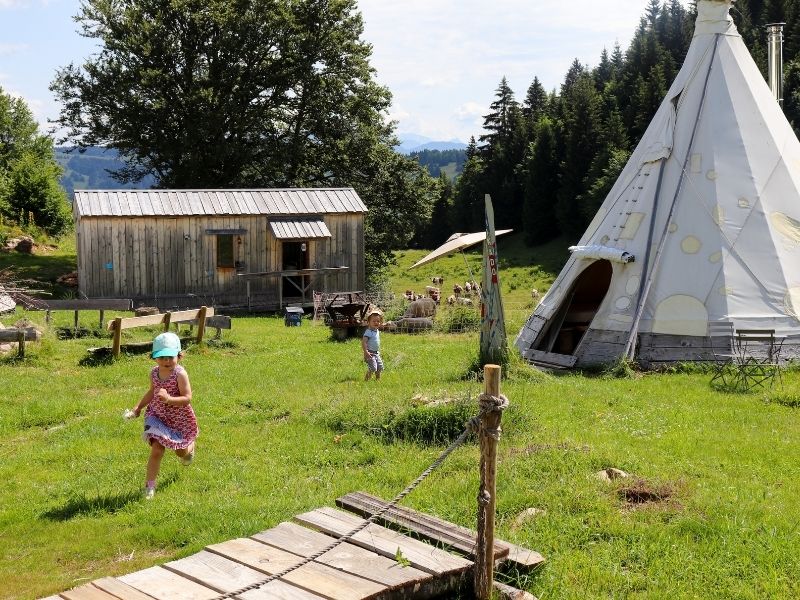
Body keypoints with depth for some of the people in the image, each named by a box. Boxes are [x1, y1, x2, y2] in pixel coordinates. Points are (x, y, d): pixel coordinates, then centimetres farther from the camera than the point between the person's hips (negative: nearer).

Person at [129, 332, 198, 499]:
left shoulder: (180, 374, -23)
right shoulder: (154, 373, -6)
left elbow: (187, 398, -26)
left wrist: (169, 399, -39)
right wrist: (139, 407, 8)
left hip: (179, 419, -2)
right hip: (158, 417, 2)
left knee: (182, 452, 19)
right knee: (156, 450, -11)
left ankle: (189, 447, 57)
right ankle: (149, 485, -1)